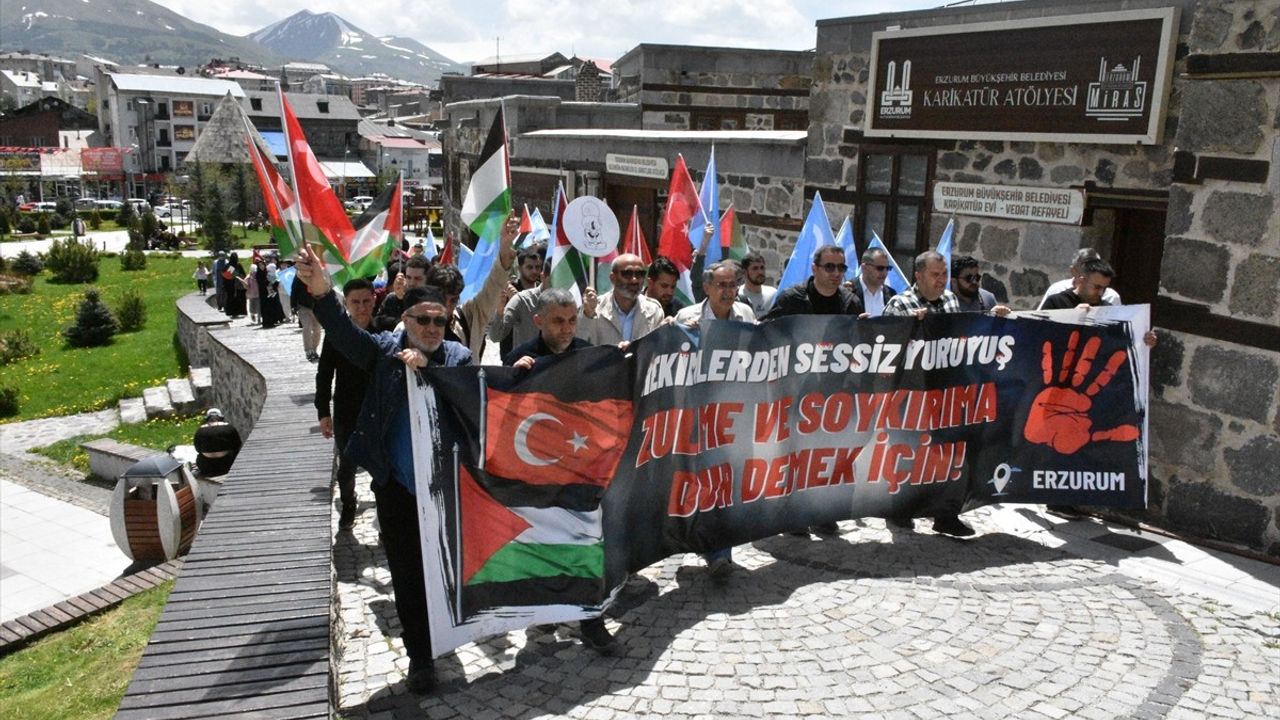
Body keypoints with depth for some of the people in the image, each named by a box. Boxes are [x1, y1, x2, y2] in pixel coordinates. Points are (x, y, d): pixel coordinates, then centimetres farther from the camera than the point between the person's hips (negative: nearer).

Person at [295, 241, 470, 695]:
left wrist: (427, 371, -31)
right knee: (405, 572, 7)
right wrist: (321, 291, -40)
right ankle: (419, 654, 22)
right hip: (396, 485, 0)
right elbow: (345, 333, -21)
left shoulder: (458, 356, -3)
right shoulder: (384, 349, -2)